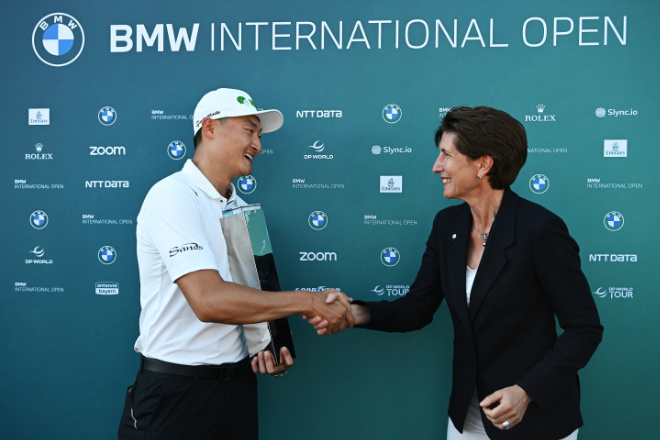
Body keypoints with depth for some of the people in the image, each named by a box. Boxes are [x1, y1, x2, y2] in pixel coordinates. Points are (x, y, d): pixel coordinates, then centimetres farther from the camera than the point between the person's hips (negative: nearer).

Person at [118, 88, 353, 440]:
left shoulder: (241, 209, 10)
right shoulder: (172, 196, -15)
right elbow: (208, 300, -27)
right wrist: (307, 302, -21)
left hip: (238, 383, 7)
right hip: (174, 392, -7)